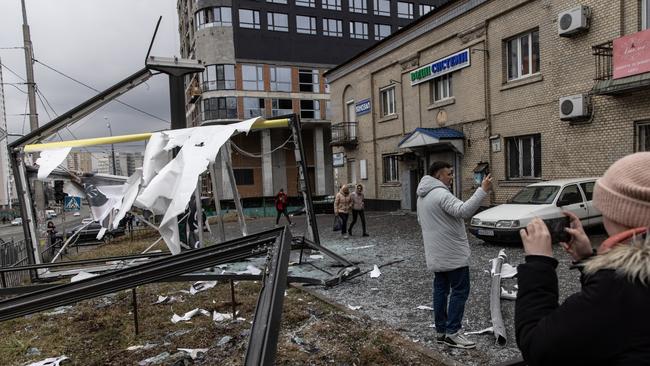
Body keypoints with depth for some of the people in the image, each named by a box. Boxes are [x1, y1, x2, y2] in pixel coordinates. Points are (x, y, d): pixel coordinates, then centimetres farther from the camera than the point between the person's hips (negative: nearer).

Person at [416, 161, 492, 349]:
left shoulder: (423, 196, 12)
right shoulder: (441, 193, -20)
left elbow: (421, 221, 21)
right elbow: (463, 211, -34)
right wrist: (483, 190, -33)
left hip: (436, 254, 9)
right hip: (452, 254, -9)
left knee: (440, 289, 13)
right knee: (459, 291, -1)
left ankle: (441, 331, 19)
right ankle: (452, 333, 3)